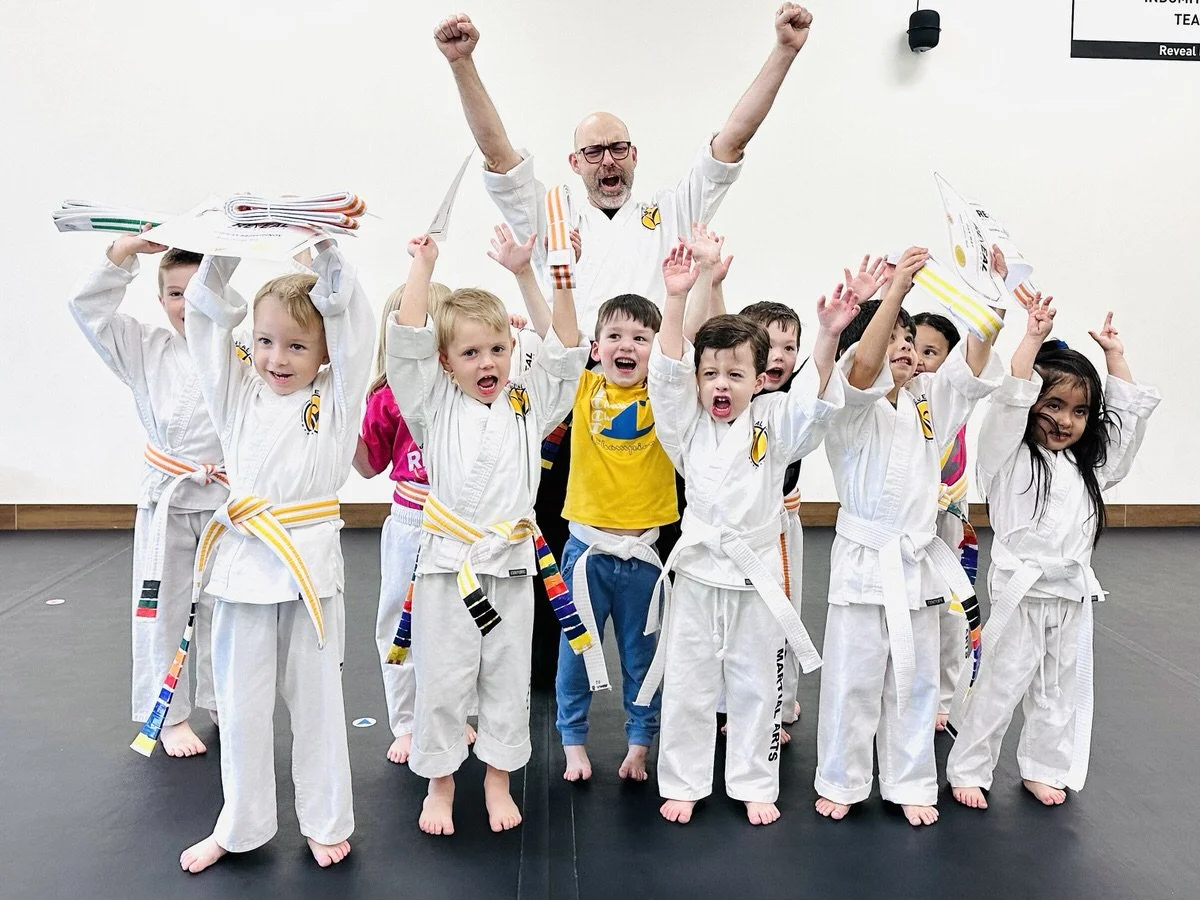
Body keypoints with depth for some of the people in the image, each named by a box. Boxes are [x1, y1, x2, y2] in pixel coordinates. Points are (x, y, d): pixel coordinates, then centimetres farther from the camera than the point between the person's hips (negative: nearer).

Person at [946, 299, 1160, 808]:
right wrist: (1034, 337, -19)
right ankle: (967, 770, 17)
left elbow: (1132, 408, 16)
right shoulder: (1008, 456, -8)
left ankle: (1044, 769, 32)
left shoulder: (1090, 464, 10)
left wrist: (1113, 352, 13)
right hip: (1022, 593, -6)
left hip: (1073, 594, 6)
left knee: (1064, 690, 15)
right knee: (999, 687, 2)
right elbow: (1011, 396, -22)